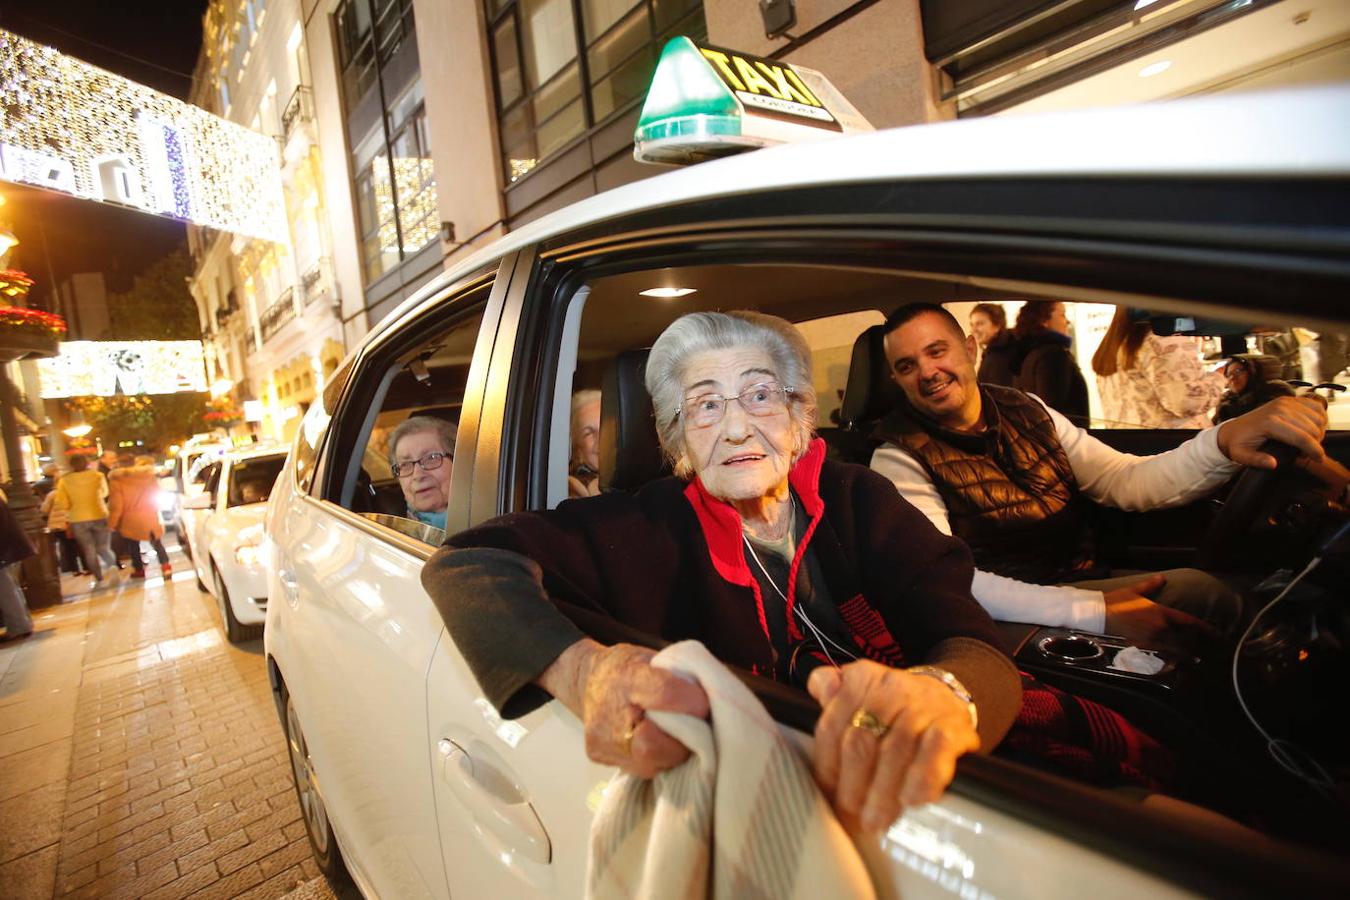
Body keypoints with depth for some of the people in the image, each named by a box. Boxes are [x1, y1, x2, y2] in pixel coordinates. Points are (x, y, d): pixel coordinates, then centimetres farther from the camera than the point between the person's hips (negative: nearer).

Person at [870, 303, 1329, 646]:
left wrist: (1223, 442, -17)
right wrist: (1096, 614, -30)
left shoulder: (1025, 410, 6)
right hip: (1013, 612, -6)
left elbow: (1126, 482, 3)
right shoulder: (900, 457, -13)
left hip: (1084, 580, 6)